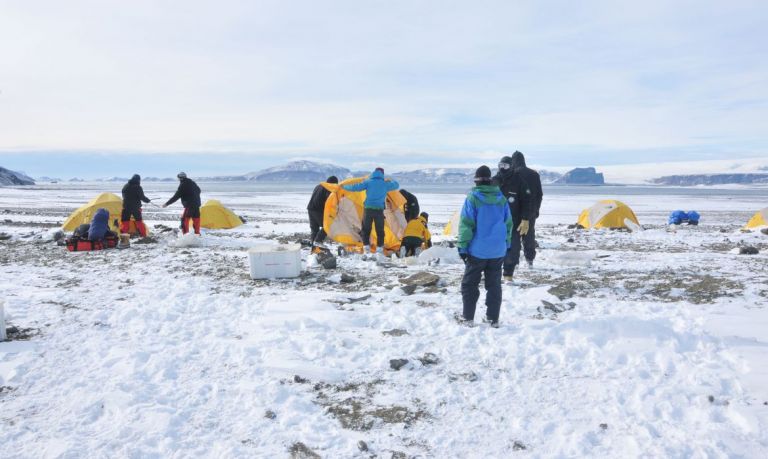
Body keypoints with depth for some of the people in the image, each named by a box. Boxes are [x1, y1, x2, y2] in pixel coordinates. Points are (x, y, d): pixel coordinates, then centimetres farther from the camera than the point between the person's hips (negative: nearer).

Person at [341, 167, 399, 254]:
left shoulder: (368, 182, 1)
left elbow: (355, 187, -3)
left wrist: (344, 187, 10)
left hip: (368, 209, 0)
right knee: (380, 231, 9)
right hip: (379, 210, 0)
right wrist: (389, 180, 42)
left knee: (366, 229, 10)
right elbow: (396, 185, 23)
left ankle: (366, 248, 6)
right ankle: (379, 250, 7)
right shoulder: (385, 184, 6)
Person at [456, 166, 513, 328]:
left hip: (477, 250, -4)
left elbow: (466, 224, -13)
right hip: (498, 251, 4)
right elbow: (508, 223, 10)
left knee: (470, 284, 10)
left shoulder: (472, 198, -11)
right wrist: (507, 244, 19)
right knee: (494, 285, 12)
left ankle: (468, 317, 13)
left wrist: (462, 246, -7)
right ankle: (493, 318, 14)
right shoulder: (502, 199, 3)